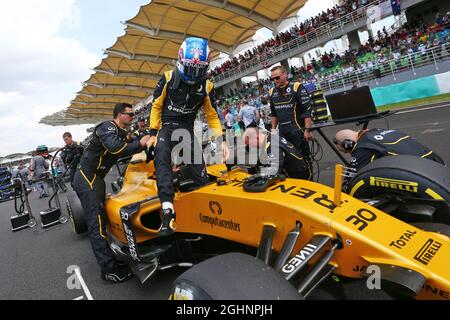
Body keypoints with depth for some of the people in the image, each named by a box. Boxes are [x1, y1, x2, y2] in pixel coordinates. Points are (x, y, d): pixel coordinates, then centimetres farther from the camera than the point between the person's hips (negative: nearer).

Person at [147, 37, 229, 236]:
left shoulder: (206, 86, 1)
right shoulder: (168, 78, -4)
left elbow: (212, 115, 8)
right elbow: (156, 106, 4)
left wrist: (222, 140, -1)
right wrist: (153, 133, 1)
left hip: (188, 129, 2)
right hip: (167, 127, -2)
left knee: (199, 171, -7)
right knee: (162, 161, -26)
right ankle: (168, 215, -35)